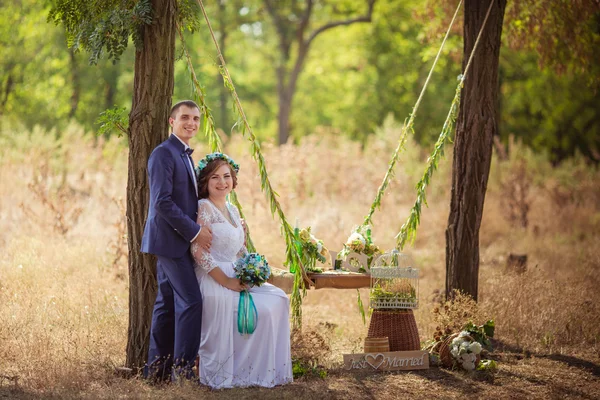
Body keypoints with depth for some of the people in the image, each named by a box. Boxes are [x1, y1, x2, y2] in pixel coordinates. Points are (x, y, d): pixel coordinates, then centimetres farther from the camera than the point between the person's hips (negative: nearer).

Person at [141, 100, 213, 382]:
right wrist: (195, 231, -18)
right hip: (170, 239, -10)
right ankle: (183, 366, -8)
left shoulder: (184, 155, 18)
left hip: (177, 240, 10)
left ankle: (157, 368, 16)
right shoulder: (163, 153, -13)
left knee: (167, 303, 11)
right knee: (190, 301, -12)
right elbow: (162, 201, -20)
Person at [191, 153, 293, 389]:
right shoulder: (204, 208, -11)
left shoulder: (233, 210, 16)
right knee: (263, 309, -16)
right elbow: (198, 250, -21)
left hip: (235, 278, 9)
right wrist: (226, 281, -21)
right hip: (214, 281, -9)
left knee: (277, 299, -3)